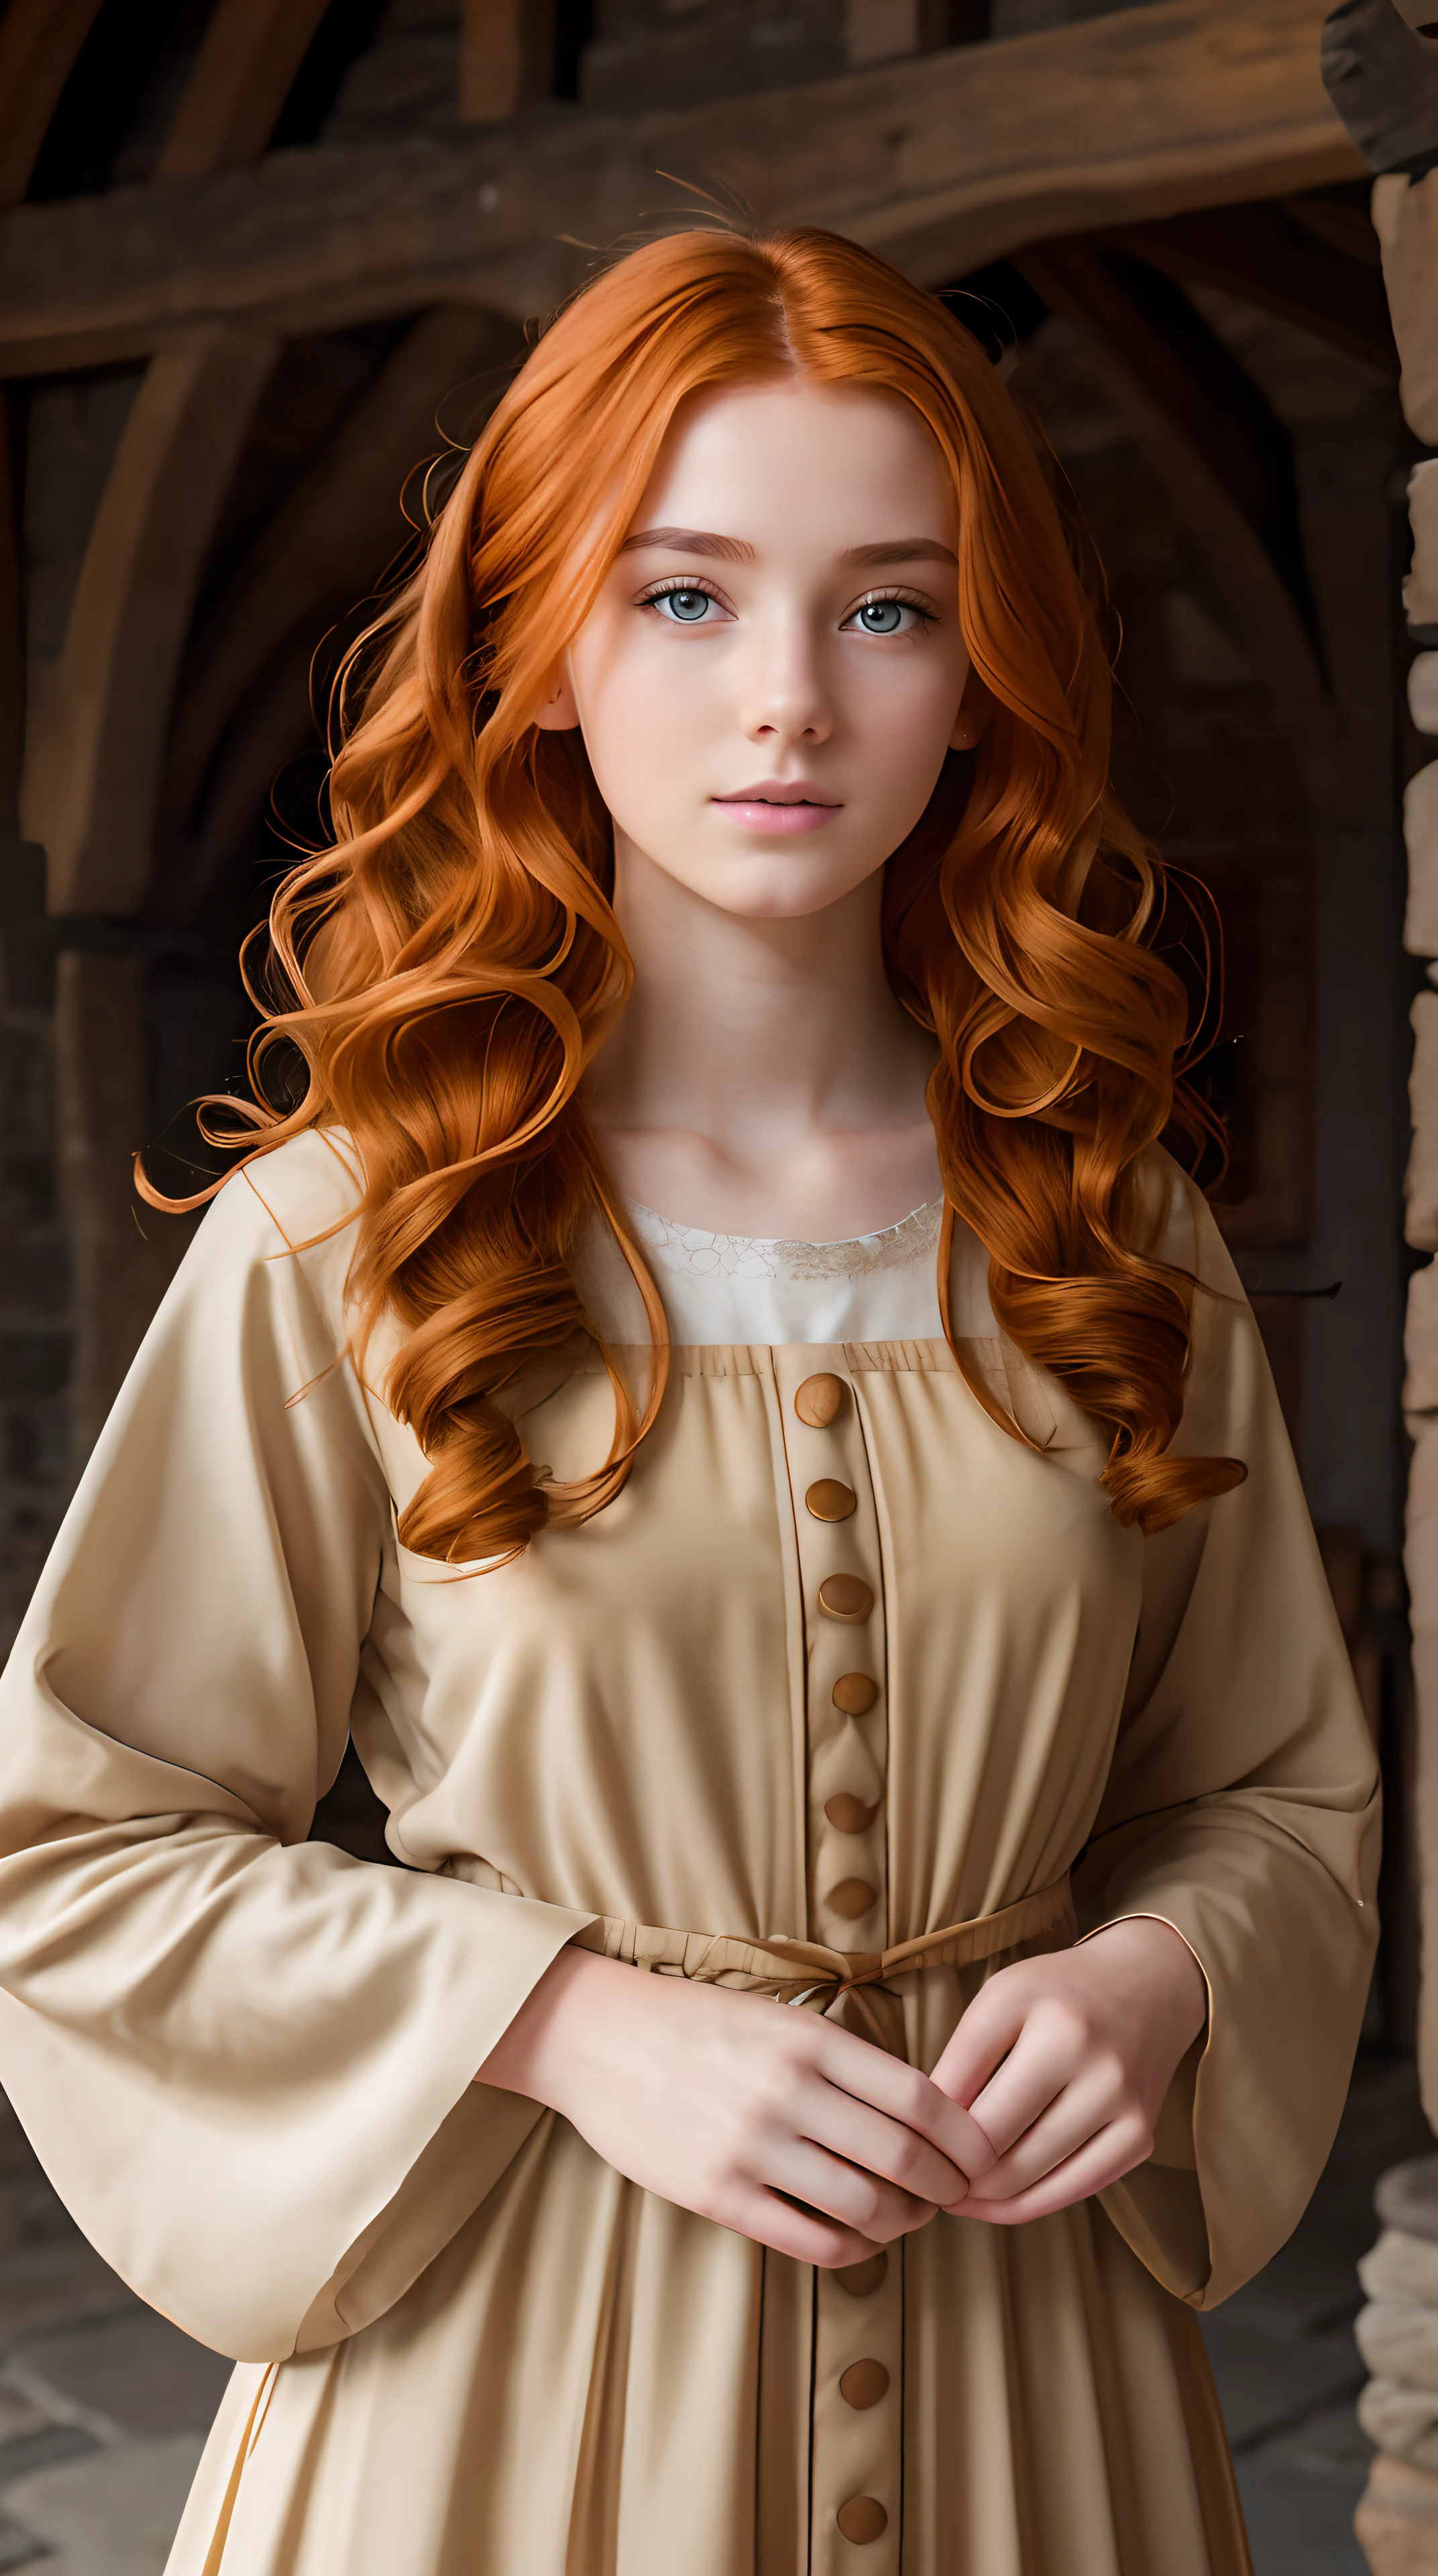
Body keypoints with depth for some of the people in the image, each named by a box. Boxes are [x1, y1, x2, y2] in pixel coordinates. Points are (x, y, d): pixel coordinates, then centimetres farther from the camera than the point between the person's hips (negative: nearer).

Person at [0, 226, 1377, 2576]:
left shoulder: (1111, 1238, -2)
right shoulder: (346, 1240, -10)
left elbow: (1281, 1787, 8)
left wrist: (1149, 1980, -12)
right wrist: (573, 2021, -16)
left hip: (1019, 2345, 3)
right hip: (515, 2355, -2)